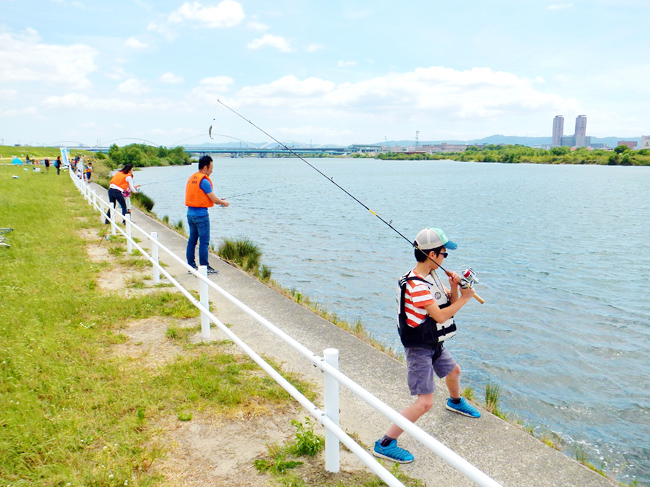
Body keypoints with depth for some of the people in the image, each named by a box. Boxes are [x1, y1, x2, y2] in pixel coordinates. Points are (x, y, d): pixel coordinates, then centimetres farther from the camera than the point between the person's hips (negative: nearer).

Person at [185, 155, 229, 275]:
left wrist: (219, 201, 19)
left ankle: (191, 265, 18)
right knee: (204, 241, -2)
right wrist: (224, 203, 7)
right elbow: (214, 199, -13)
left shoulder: (191, 178, 12)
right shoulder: (204, 181, -15)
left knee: (192, 239, 13)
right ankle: (204, 267, 2)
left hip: (190, 213, 9)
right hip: (201, 214, -9)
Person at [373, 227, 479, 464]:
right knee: (425, 402, -13)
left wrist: (454, 287, -10)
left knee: (453, 371, 32)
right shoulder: (416, 284, -27)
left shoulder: (431, 276, 4)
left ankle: (455, 402, 66)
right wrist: (465, 297, -17)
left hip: (434, 344, 10)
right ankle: (385, 444, -6)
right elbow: (440, 316, -28)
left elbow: (450, 302, 10)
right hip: (419, 348, -10)